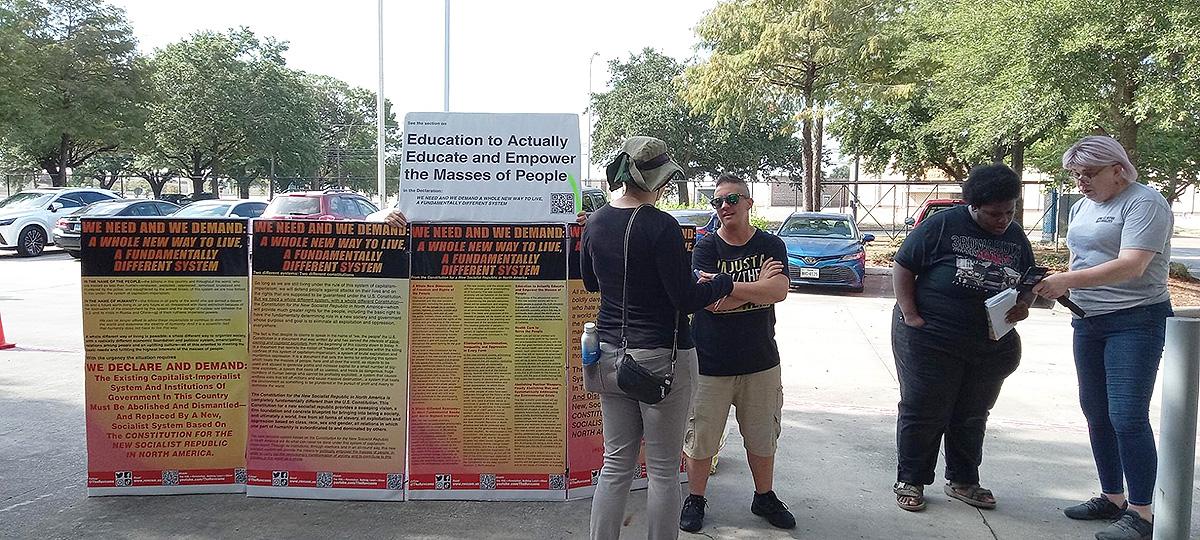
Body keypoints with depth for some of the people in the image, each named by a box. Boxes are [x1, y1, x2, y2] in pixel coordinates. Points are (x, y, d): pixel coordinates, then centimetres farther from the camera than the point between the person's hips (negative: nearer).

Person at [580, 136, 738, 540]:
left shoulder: (595, 223, 4)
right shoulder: (660, 226, -17)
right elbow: (687, 300, -16)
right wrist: (724, 283, 1)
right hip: (661, 354, -6)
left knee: (615, 464, 14)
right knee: (663, 469, 6)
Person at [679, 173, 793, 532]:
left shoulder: (771, 246, 2)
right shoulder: (706, 247, -4)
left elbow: (779, 291, -16)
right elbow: (710, 300, -18)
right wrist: (758, 286, -11)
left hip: (760, 361, 2)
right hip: (711, 363, -2)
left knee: (762, 436, 15)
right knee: (701, 436, 5)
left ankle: (764, 497, 34)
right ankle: (695, 500, 24)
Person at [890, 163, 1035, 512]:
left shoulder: (1016, 238, 6)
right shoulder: (942, 225, -11)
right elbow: (903, 268, -8)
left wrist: (1023, 306, -6)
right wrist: (910, 316, -16)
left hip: (990, 347, 6)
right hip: (931, 339, -5)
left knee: (972, 417, 16)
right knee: (922, 413, 2)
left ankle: (962, 481, 32)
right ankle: (910, 481, 16)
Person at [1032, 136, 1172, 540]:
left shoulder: (1144, 203, -11)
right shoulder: (1082, 207, 15)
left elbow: (1131, 265, -23)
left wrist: (1068, 280, -30)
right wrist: (1056, 287, 1)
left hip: (1136, 321, -8)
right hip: (1088, 321, 9)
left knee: (1127, 416, -12)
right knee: (1096, 413, 11)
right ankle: (1112, 499, 22)